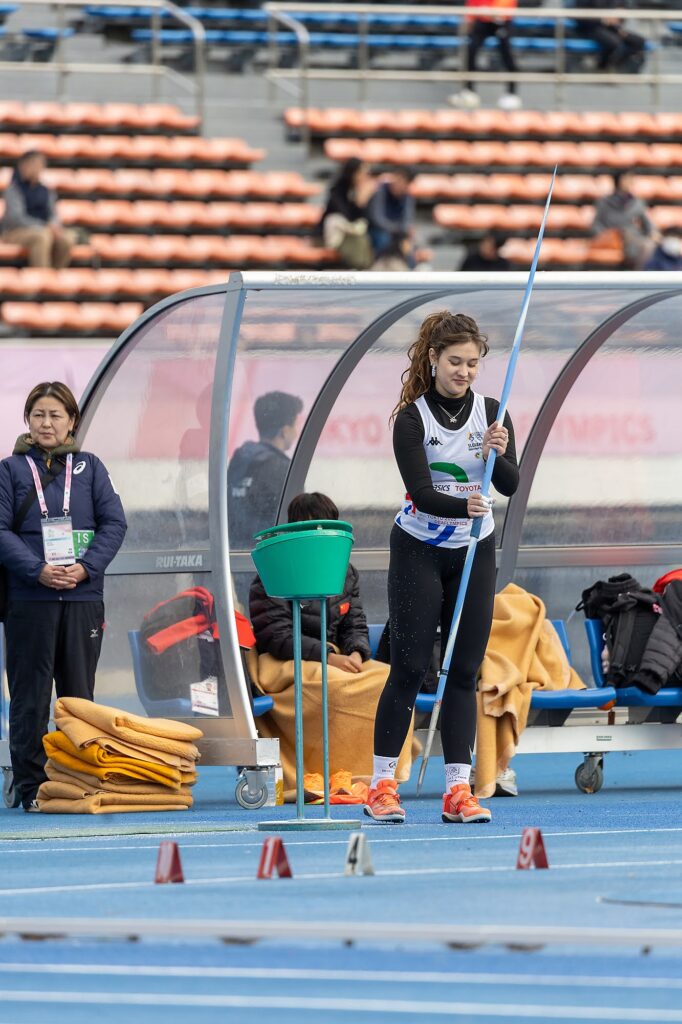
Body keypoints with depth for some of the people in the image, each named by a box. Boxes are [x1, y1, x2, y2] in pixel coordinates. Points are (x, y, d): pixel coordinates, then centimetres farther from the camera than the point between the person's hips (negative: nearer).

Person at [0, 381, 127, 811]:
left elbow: (114, 522, 4)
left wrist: (85, 567, -11)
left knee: (79, 694, 5)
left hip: (82, 595, 2)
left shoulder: (89, 467, 10)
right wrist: (38, 571, -17)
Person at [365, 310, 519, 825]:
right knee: (409, 667, -5)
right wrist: (462, 506, -41)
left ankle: (458, 791, 2)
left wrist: (499, 456, -32)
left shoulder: (492, 414, -2)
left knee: (464, 671, 1)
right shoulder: (411, 419, -13)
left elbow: (511, 486, -11)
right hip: (419, 551, -3)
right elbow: (421, 493, -22)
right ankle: (383, 785, 2)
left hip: (474, 553, 3)